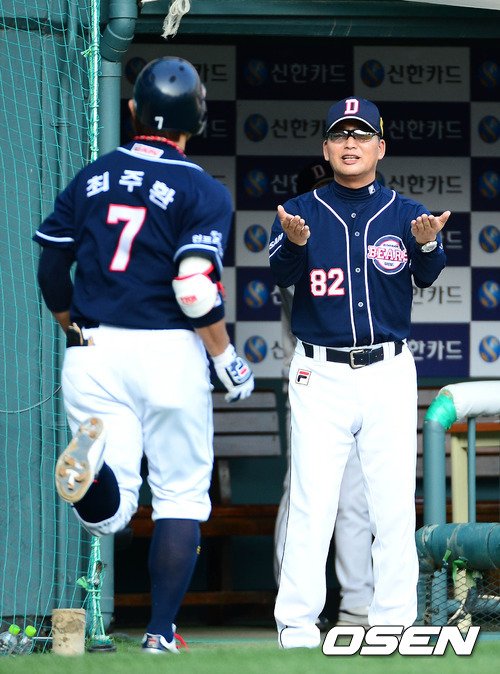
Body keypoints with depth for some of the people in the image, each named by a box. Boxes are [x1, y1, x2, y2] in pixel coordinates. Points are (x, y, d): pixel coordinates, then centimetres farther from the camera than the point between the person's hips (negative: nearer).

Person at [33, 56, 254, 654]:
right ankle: (160, 634, 8)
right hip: (169, 354, -3)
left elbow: (51, 270, 10)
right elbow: (195, 288, -15)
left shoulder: (91, 178, 9)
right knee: (181, 496, 12)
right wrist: (227, 360, -3)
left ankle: (91, 461, -33)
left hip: (92, 353, 3)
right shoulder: (203, 192, -5)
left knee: (107, 513, 0)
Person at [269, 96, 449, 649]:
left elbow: (428, 277, -11)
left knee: (394, 504, 1)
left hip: (389, 374, 1)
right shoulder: (301, 211, 4)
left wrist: (428, 246, -34)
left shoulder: (405, 214, 5)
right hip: (320, 375, -1)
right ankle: (296, 626, 0)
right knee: (311, 504, -5)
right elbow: (282, 276, -12)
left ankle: (393, 623, 9)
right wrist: (294, 244, -34)